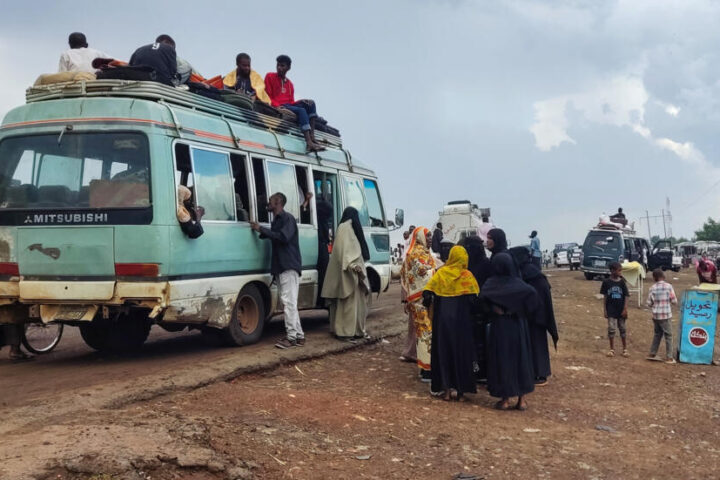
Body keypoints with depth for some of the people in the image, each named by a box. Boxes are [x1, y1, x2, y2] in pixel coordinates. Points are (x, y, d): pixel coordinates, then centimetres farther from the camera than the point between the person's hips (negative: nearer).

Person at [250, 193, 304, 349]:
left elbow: (283, 237, -22)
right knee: (289, 303, 10)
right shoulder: (276, 221, 21)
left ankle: (292, 336, -9)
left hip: (289, 267, -10)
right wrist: (260, 230, 5)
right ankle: (299, 335, 14)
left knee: (289, 301, -11)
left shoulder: (288, 218, -8)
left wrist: (262, 229, -19)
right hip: (280, 267, 10)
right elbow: (275, 237, 17)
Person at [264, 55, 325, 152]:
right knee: (301, 110, -29)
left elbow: (291, 101, 16)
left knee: (310, 103, -17)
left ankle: (312, 137, -30)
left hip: (288, 105, 6)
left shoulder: (290, 84, 23)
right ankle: (309, 143, -46)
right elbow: (267, 96, -1)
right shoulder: (270, 76, 8)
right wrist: (277, 106, -18)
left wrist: (300, 102, -6)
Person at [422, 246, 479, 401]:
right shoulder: (467, 275, -5)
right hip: (461, 319, -1)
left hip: (442, 318, 1)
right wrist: (468, 310, 10)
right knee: (460, 351, 9)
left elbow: (427, 295, -4)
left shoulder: (440, 273, -1)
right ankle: (459, 389, 10)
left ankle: (445, 389, 11)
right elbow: (474, 300, -9)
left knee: (443, 350, 10)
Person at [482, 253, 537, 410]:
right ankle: (522, 399, 12)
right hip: (518, 326, 2)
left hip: (499, 326, -2)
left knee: (502, 360, 5)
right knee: (520, 358, 10)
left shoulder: (491, 283, -5)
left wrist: (497, 309, -14)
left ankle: (505, 399, 8)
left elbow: (484, 296, -25)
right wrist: (522, 312, -8)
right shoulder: (518, 282, -2)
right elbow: (532, 293, -19)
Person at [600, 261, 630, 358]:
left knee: (623, 329, 10)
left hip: (621, 310, 1)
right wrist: (605, 310, -2)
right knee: (611, 329, 0)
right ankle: (612, 349, 12)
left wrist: (625, 309, -9)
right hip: (611, 310, -1)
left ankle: (625, 349, 20)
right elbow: (605, 297, 0)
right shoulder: (606, 282, -5)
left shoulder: (622, 282, -3)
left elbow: (626, 296, -2)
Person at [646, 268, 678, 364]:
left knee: (657, 334, 19)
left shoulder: (652, 288, -2)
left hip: (656, 315, 4)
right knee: (668, 335, 6)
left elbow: (649, 303, -1)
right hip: (666, 315, -4)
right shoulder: (668, 286, -10)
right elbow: (674, 301, -8)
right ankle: (669, 357, 8)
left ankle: (652, 354, 24)